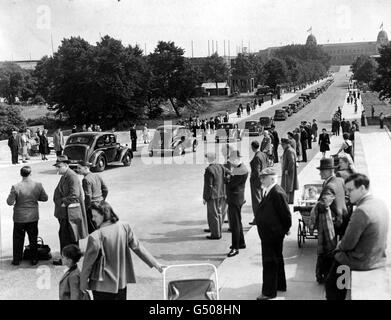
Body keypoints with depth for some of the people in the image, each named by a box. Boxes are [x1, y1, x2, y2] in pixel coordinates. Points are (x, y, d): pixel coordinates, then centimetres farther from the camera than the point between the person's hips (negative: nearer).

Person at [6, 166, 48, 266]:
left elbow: (10, 202, -13)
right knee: (33, 239, 16)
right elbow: (45, 198, -1)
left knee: (18, 239, 14)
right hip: (33, 217, 2)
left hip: (19, 218, -2)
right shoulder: (38, 185, -12)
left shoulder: (16, 187, -18)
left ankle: (16, 260, 23)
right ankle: (34, 259, 23)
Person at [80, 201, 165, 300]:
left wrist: (83, 283, -1)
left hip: (102, 285, -5)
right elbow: (137, 247, -1)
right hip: (122, 281, 5)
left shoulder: (95, 237, -21)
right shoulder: (125, 227, -6)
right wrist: (155, 263, 9)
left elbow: (88, 262, -13)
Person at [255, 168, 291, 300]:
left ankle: (269, 291, 8)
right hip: (268, 233, 10)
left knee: (270, 262, -1)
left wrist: (285, 229, -9)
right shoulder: (269, 192, 7)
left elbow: (286, 214, -21)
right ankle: (280, 285, 36)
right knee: (277, 259, 21)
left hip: (272, 233, -10)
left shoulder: (277, 194, -23)